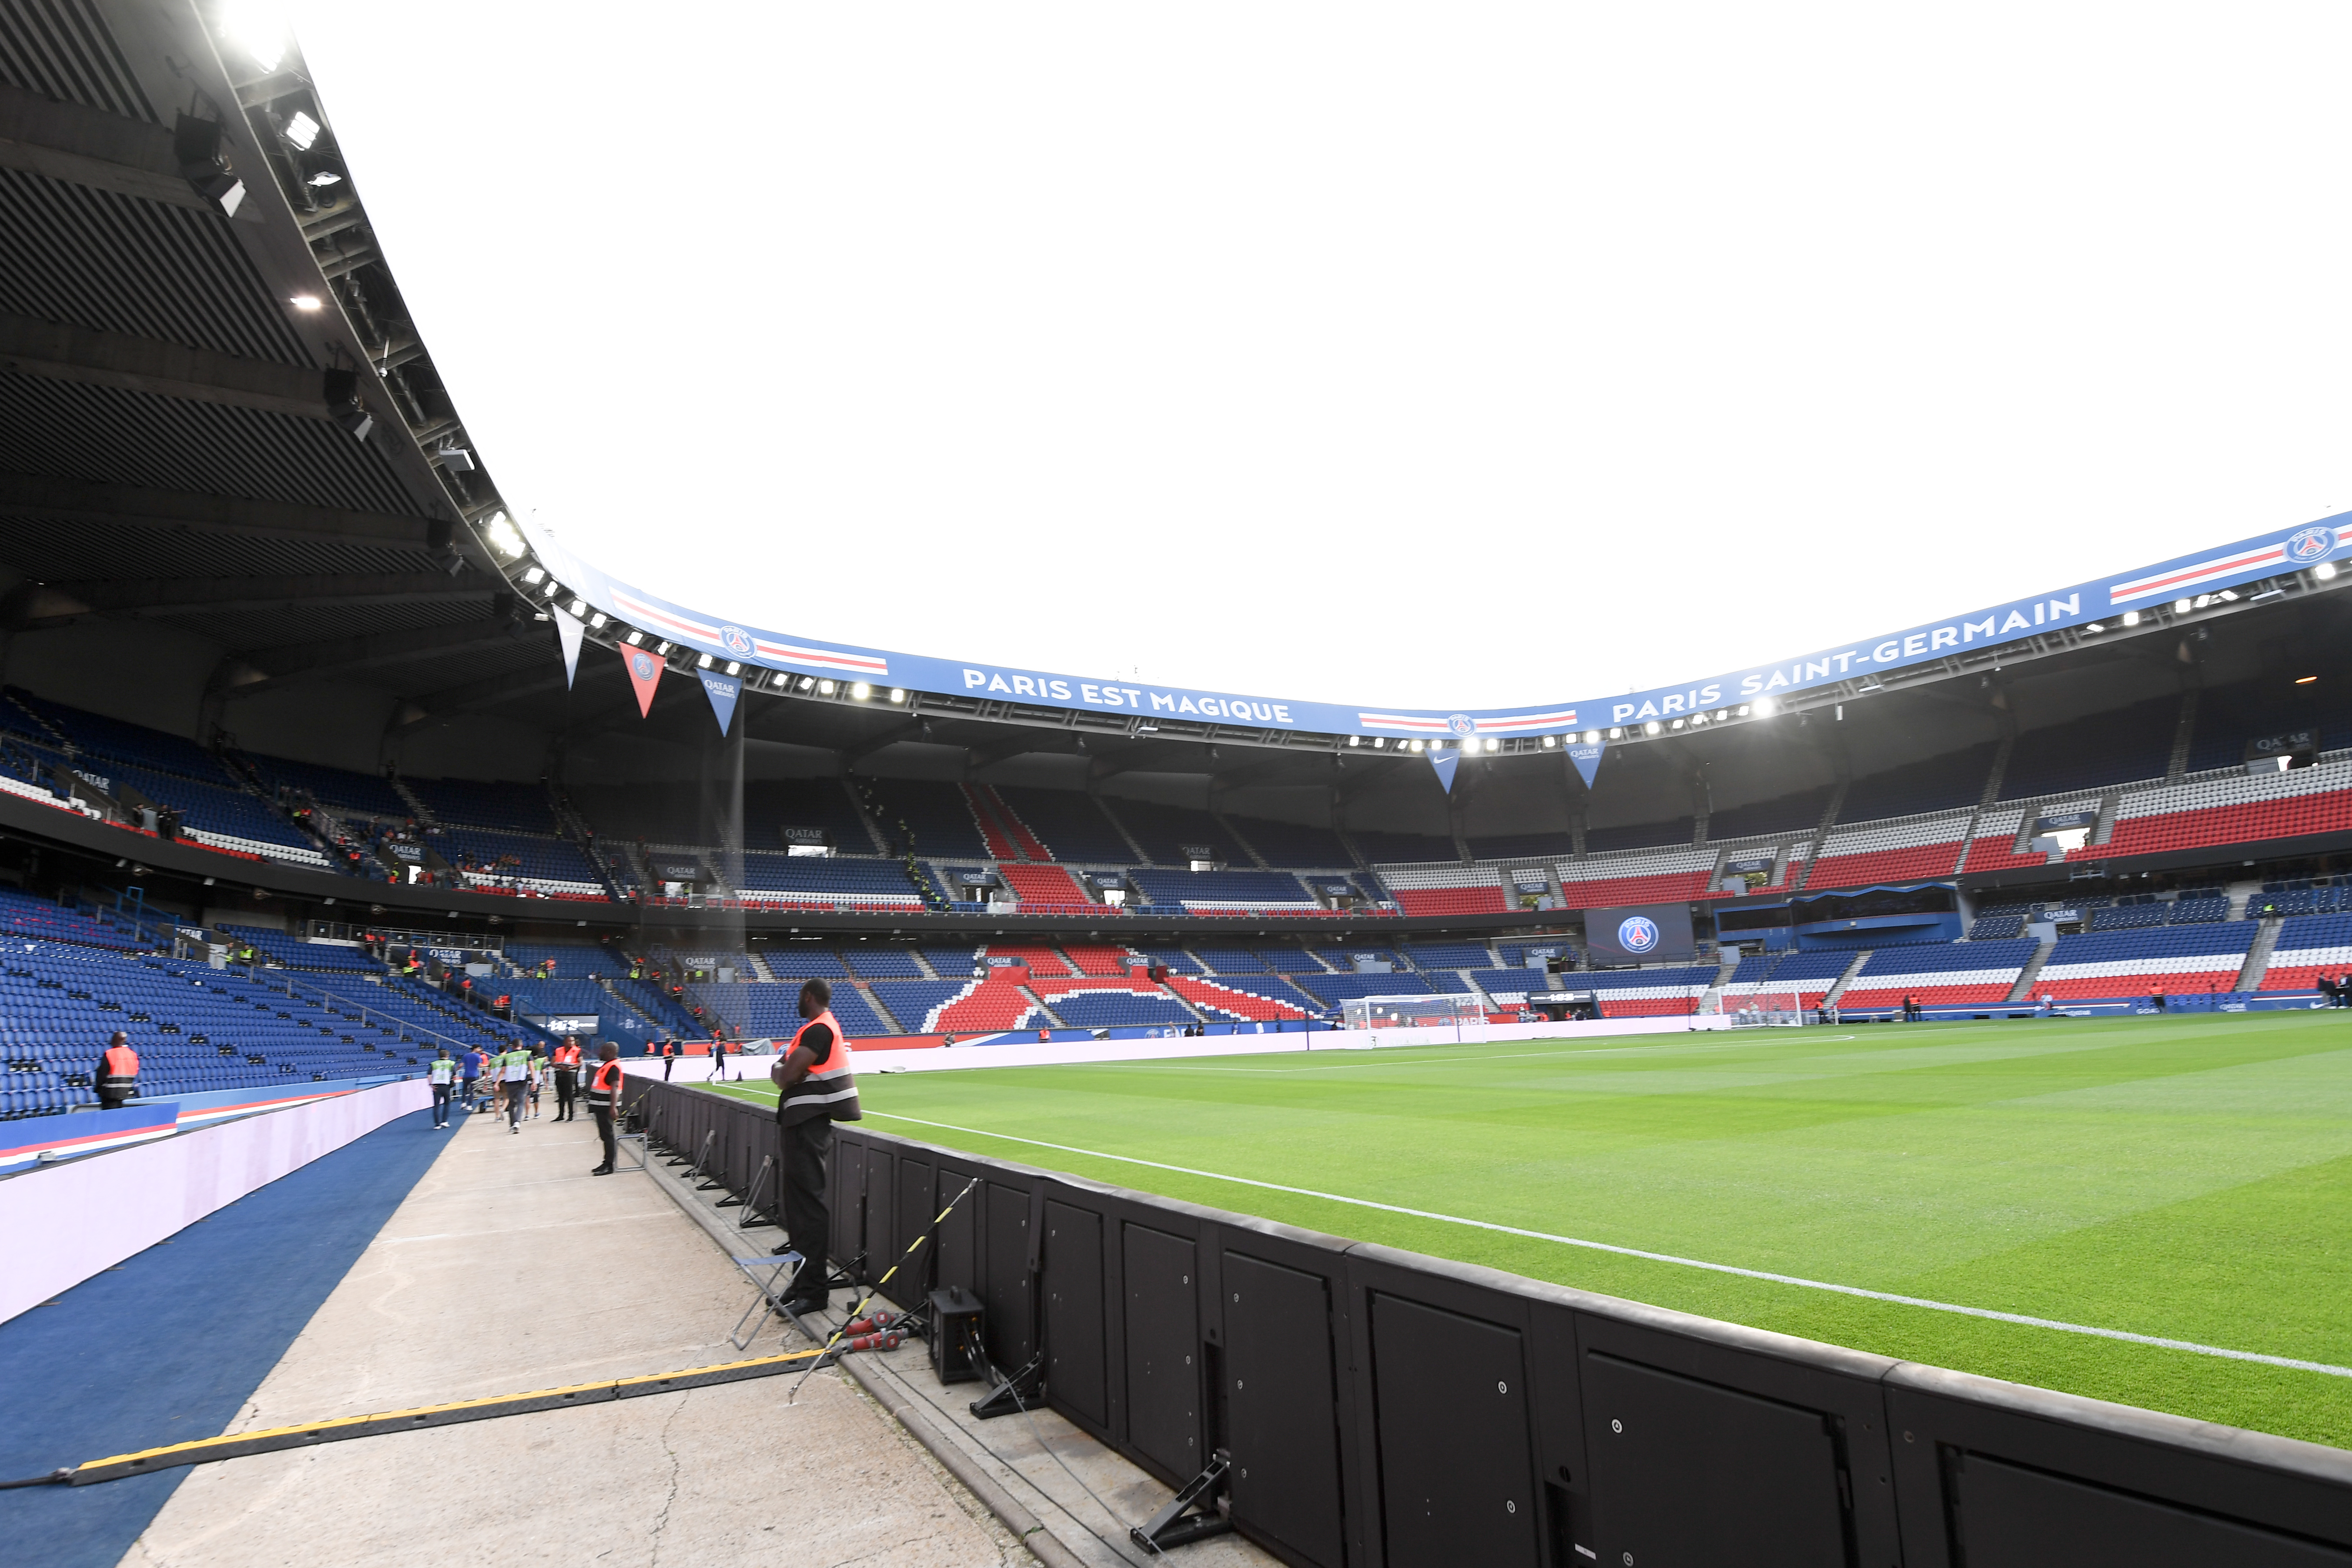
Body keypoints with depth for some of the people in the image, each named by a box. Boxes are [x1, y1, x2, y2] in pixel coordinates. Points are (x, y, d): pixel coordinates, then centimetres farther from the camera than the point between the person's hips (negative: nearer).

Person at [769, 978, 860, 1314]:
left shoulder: (818, 1030, -16)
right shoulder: (825, 1026, 15)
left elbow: (785, 1077, -21)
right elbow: (793, 1072, 19)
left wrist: (777, 1069, -1)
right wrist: (784, 1068, 1)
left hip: (807, 1126, -11)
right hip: (806, 1122, 11)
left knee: (808, 1205, -7)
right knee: (800, 1203, 16)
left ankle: (812, 1293, -2)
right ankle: (804, 1282, 25)